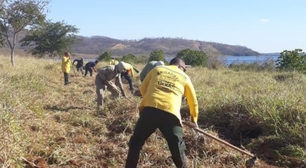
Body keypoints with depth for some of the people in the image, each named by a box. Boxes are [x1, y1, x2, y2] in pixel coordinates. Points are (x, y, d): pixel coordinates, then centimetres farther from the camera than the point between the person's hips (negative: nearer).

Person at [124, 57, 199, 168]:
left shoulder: (157, 69, 23)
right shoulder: (185, 77, 22)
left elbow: (143, 88, 21)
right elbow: (193, 101, 28)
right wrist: (194, 119, 43)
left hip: (149, 109, 1)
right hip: (170, 114, -1)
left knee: (135, 143, 17)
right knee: (177, 149, 13)